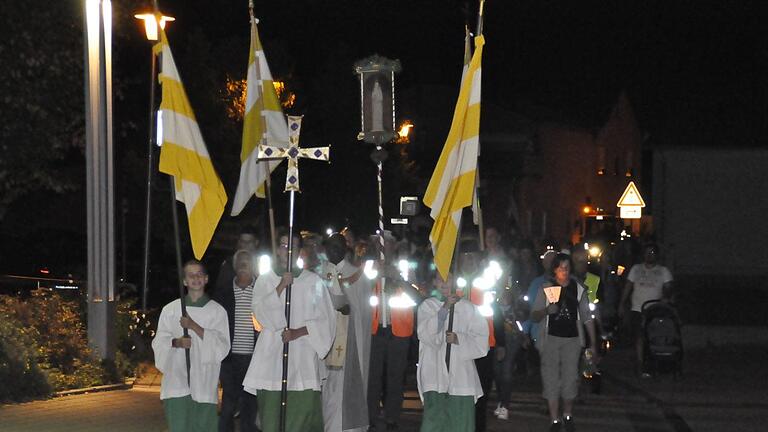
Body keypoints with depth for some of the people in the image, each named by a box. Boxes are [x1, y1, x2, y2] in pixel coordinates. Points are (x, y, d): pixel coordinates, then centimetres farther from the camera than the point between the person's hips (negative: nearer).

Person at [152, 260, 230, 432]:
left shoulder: (217, 311, 6)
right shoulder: (171, 309, 11)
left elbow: (222, 346, -2)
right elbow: (158, 342, 10)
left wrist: (194, 326, -10)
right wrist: (176, 342, -12)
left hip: (204, 383, 0)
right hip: (177, 380, 0)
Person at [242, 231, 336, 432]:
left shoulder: (313, 281, 9)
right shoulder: (265, 280, 12)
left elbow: (325, 320, 6)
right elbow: (260, 311, -3)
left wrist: (298, 332, -7)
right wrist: (281, 286, -11)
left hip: (303, 359, -1)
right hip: (272, 356, 1)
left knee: (303, 414, -8)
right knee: (271, 415, -3)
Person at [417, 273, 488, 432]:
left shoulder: (468, 308, 7)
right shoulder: (427, 306, 6)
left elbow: (481, 340, 6)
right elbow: (425, 334, -9)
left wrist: (459, 339, -11)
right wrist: (444, 308, -15)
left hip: (461, 376, 1)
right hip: (435, 376, -1)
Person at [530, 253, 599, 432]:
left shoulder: (578, 289, 5)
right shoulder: (546, 288, 1)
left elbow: (587, 318, 9)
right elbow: (534, 316, 1)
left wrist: (593, 344, 6)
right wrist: (546, 310, -21)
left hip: (572, 339, 1)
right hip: (550, 338, -1)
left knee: (570, 379, 0)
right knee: (551, 379, -2)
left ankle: (568, 416, 20)